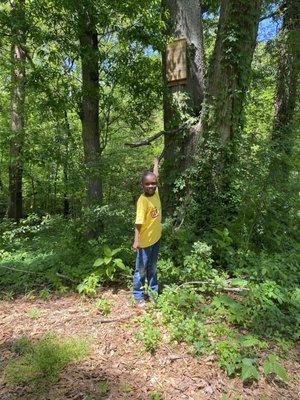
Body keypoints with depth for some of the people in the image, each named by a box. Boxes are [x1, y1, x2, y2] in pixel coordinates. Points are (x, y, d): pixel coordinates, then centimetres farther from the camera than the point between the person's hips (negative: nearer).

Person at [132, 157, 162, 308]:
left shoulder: (155, 192, -2)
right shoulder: (142, 200, -21)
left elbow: (155, 176, 17)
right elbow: (139, 223, -24)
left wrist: (156, 163, 29)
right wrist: (136, 241, -30)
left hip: (156, 238, 7)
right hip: (145, 241, -7)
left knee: (152, 268, 21)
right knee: (141, 270, 7)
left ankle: (153, 292, 36)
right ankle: (138, 297, 21)